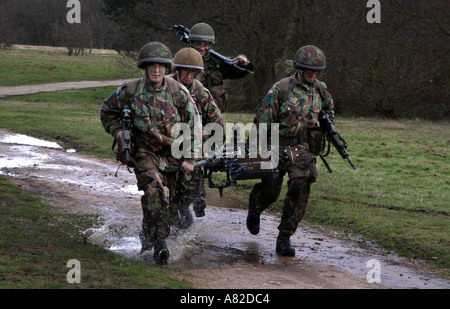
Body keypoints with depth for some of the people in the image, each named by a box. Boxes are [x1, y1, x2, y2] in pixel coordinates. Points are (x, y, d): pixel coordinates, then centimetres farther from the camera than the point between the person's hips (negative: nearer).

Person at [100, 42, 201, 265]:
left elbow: (192, 125, 2)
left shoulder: (178, 92, -8)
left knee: (167, 204, 8)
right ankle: (159, 241, -21)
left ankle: (147, 235, 30)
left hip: (172, 154, 3)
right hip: (145, 152, -2)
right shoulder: (130, 91, -10)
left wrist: (189, 158, 0)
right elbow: (107, 110, 9)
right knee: (155, 191, -26)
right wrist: (116, 131, -7)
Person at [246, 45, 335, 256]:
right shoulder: (281, 88, -11)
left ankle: (284, 238, -6)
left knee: (300, 190, -12)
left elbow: (329, 109, 29)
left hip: (303, 148, 3)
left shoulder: (320, 90, 5)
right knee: (270, 190, 4)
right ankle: (254, 211, 41)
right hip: (278, 146, -3)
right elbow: (263, 118, -11)